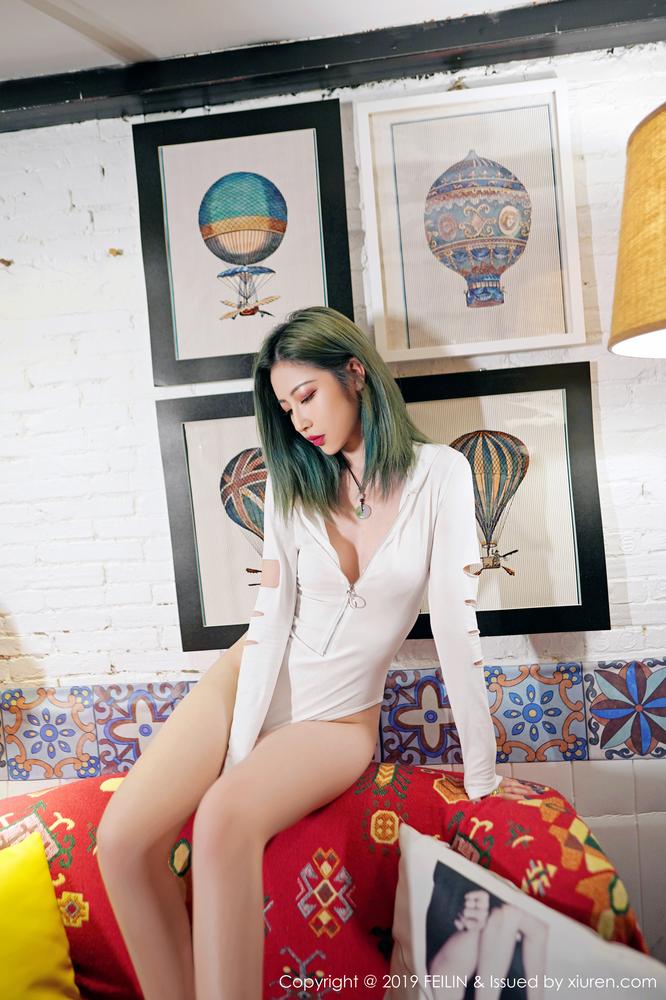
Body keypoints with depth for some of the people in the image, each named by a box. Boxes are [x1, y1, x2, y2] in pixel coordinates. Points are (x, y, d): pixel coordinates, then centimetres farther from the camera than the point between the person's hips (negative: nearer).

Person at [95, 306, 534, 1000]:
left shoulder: (438, 473, -11)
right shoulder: (292, 482, -2)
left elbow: (455, 623, -13)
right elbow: (271, 618, -8)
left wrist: (481, 773, -10)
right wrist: (238, 754, -14)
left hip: (337, 718, -3)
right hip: (248, 682, 3)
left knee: (225, 820, -32)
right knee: (121, 842, -16)